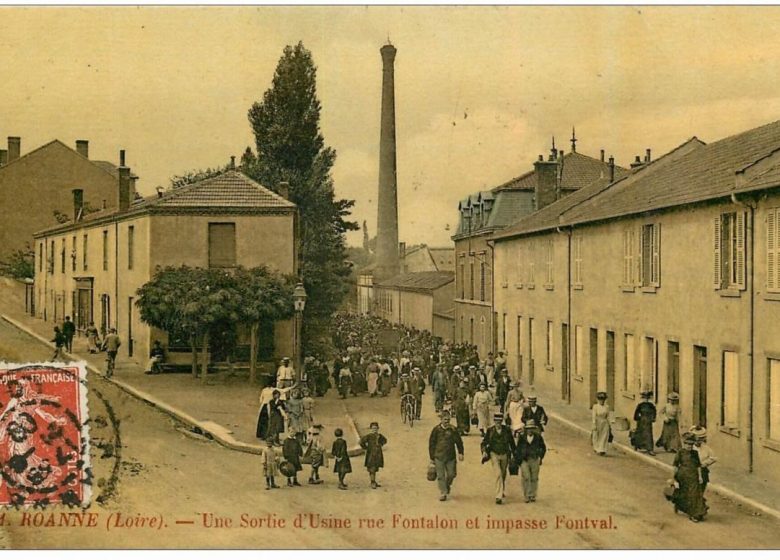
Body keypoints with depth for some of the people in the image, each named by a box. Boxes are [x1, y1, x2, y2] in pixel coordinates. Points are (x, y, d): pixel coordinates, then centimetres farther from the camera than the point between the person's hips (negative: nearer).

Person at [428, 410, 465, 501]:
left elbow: (459, 442, 9)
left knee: (451, 474, 5)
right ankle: (443, 493, 6)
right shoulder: (436, 429, -2)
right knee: (440, 476, -2)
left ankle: (448, 485, 36)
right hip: (439, 456, -1)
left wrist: (460, 453, 0)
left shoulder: (453, 430, 1)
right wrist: (432, 457, 3)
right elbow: (431, 443, 3)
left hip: (450, 456, 1)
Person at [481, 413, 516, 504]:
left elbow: (512, 443, 9)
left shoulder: (507, 430, -3)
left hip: (504, 455, 2)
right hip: (494, 454, -2)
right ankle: (499, 496, -18)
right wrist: (484, 451, -18)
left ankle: (502, 492, 43)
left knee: (503, 475, 18)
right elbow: (484, 443, 0)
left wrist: (514, 454, 13)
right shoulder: (490, 431, -5)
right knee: (498, 474, -18)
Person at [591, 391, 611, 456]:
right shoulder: (595, 406, -8)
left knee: (604, 437, -4)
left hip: (604, 424, 2)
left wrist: (608, 425, 7)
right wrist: (594, 425, -16)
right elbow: (594, 416, -11)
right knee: (596, 436, 9)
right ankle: (596, 449, 29)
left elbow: (608, 417, 7)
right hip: (597, 423, -2)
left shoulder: (607, 407, 1)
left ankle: (602, 450, -3)